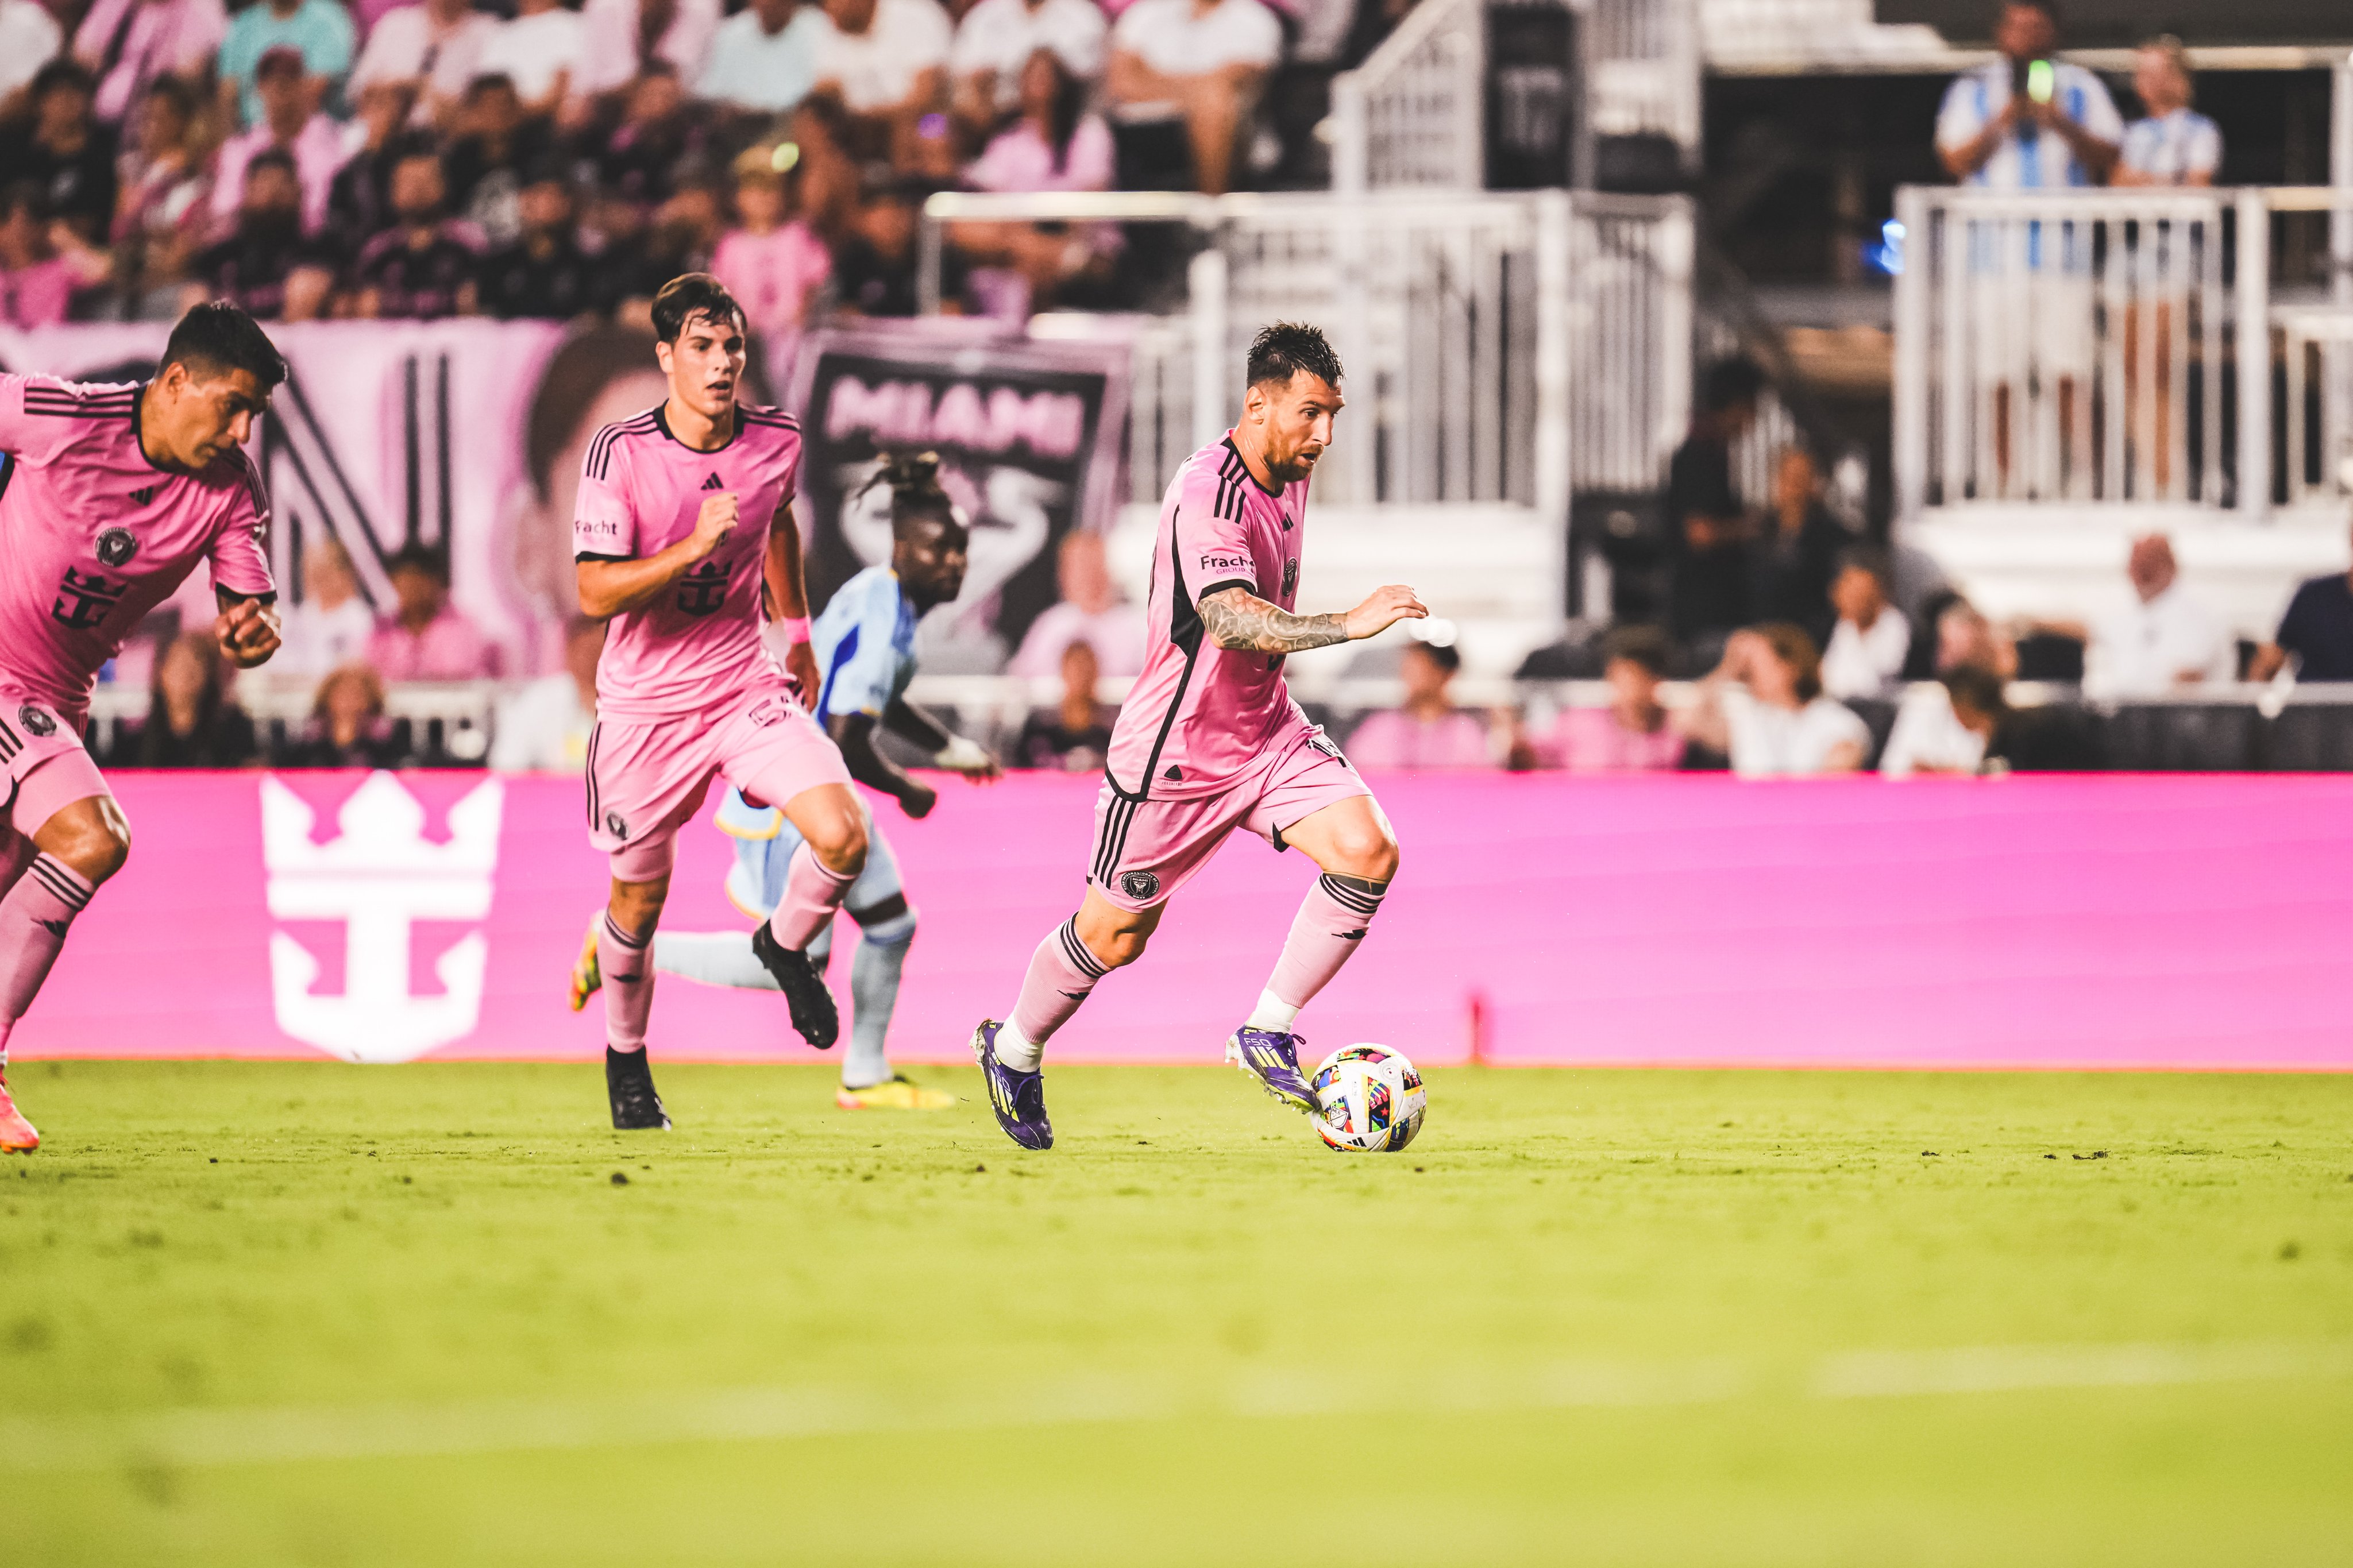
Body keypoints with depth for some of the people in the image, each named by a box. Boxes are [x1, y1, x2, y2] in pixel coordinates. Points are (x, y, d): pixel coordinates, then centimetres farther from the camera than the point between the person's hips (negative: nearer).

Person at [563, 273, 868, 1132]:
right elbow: (596, 592, -20)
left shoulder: (777, 440, -3)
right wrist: (695, 545, -31)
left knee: (842, 838, -19)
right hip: (646, 705, -2)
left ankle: (785, 946, 15)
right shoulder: (622, 452, -16)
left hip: (749, 690, 2)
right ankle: (626, 1058, 37)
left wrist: (797, 630, 28)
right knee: (640, 900, 9)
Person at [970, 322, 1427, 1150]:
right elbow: (1230, 616, -40)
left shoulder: (1288, 478, 4)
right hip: (1177, 748, -7)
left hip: (1265, 731, 7)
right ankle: (1015, 1049, 33)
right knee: (1114, 935, 5)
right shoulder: (1208, 494, -24)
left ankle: (1266, 1034, -4)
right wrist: (1349, 624, -50)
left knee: (1368, 851, -16)